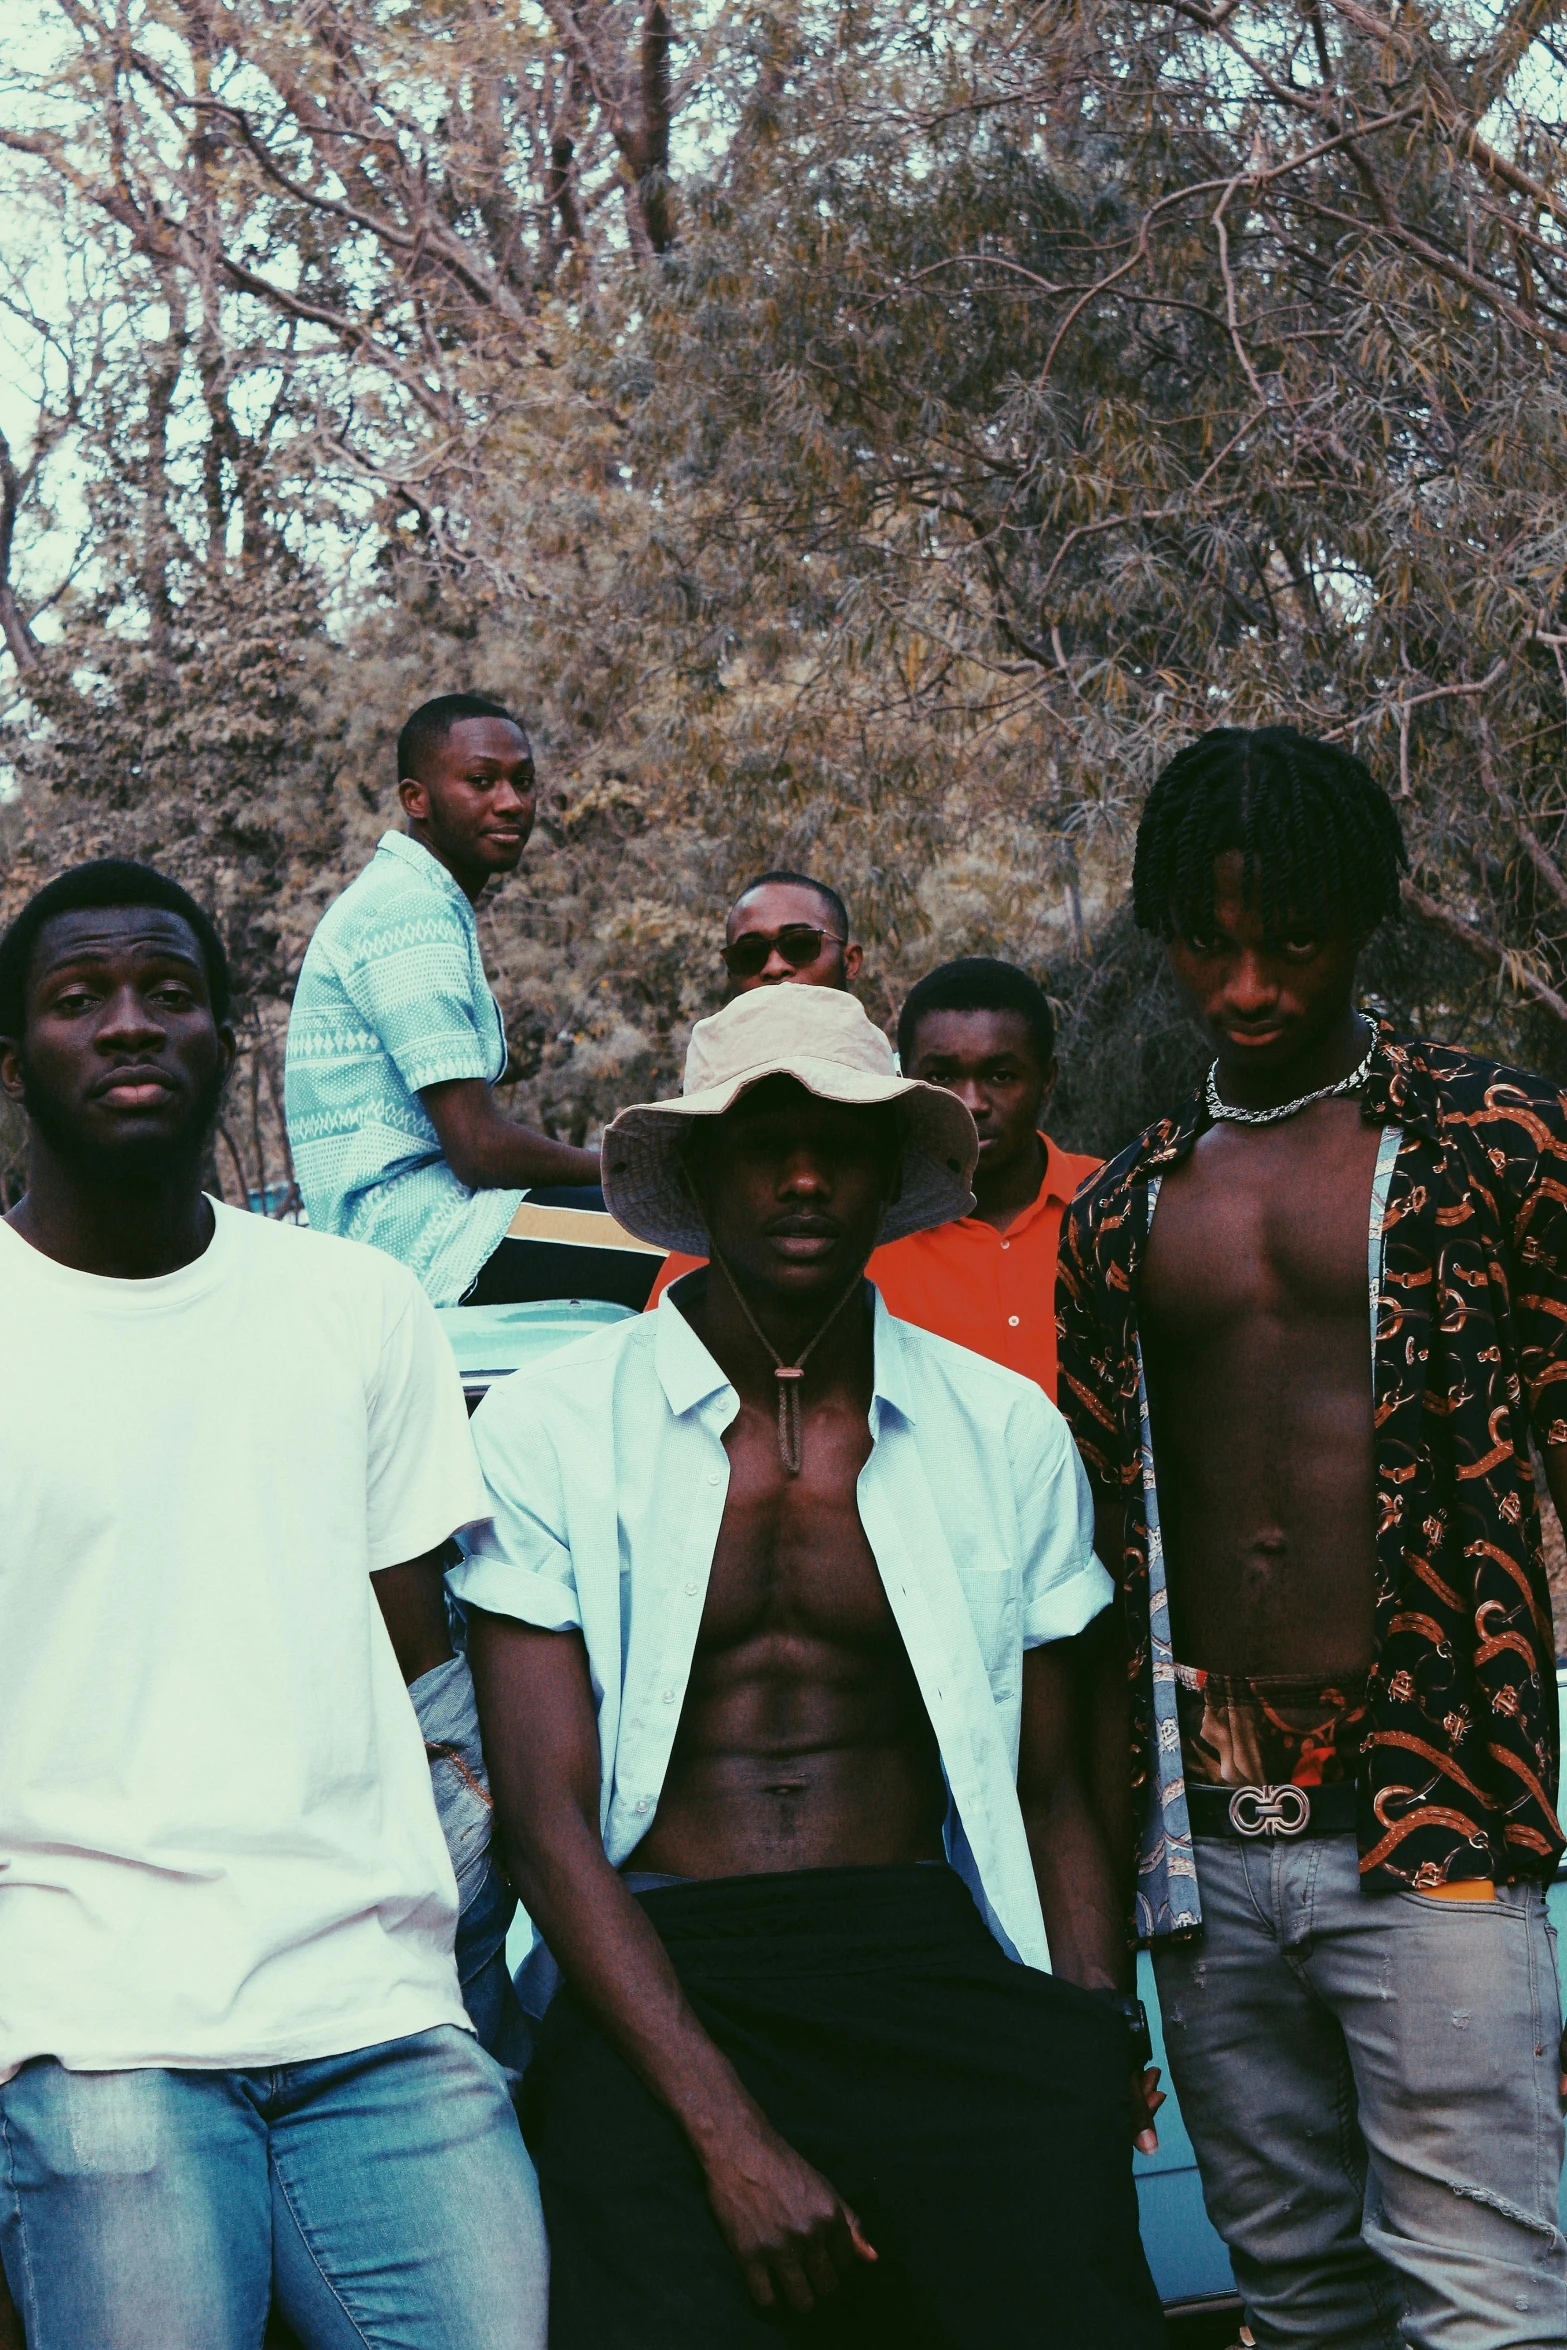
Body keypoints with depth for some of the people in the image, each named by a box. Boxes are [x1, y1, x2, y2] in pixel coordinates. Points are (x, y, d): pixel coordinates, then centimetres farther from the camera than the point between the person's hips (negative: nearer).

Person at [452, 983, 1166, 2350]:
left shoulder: (1007, 1431, 11)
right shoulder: (549, 1431, 3)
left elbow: (1054, 1793, 14)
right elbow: (545, 1815, -4)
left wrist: (1099, 2045, -4)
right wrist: (730, 2133, -14)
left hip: (932, 1964, 2)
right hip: (655, 1981, -1)